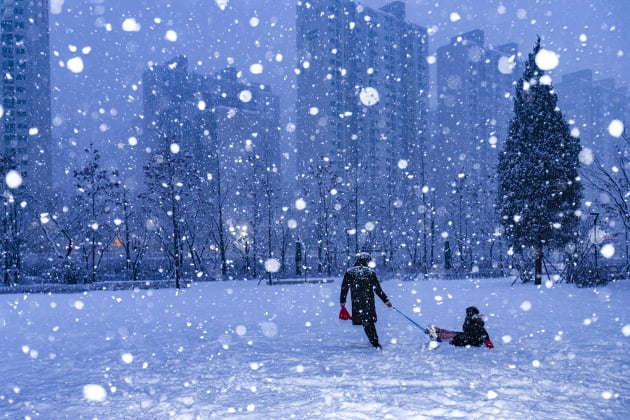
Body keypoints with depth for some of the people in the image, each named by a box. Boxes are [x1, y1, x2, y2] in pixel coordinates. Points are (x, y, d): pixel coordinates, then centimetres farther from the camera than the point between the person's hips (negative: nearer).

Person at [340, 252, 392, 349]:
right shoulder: (371, 272, 0)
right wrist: (386, 300, 7)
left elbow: (344, 288, 4)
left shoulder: (349, 272, 2)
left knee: (366, 323, 6)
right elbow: (377, 289, 1)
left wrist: (342, 301, 13)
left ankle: (375, 342, 2)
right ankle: (375, 342, 6)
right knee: (369, 322, 10)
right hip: (369, 301, 0)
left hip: (356, 303, 0)